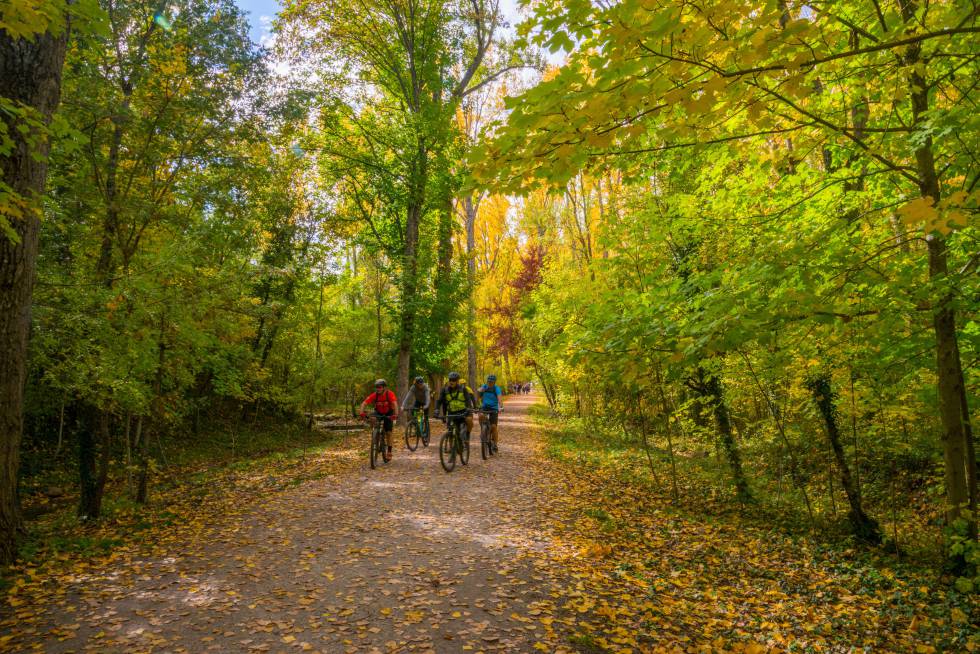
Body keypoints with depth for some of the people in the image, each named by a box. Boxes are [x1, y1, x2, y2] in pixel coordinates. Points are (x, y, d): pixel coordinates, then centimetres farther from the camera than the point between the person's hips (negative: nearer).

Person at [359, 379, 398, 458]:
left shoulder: (390, 394, -28)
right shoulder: (374, 395, -22)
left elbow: (395, 404, -42)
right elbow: (364, 403, -29)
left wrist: (396, 414, -58)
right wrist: (362, 413, -48)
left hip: (388, 414, -2)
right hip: (378, 413, 2)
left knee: (388, 433, -7)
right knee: (372, 419, -31)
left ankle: (389, 452, 9)